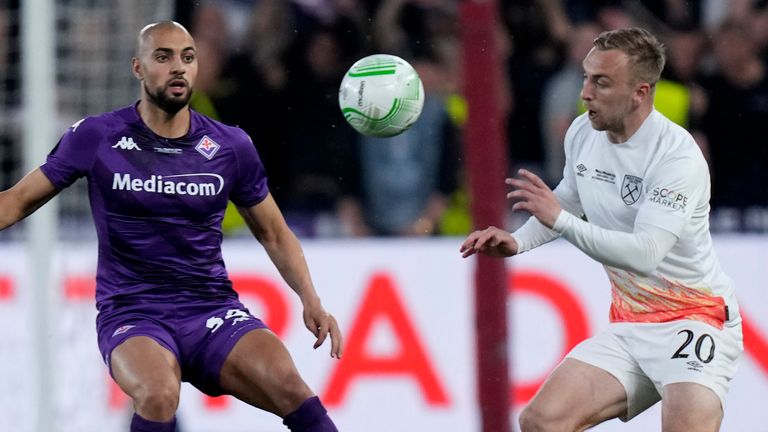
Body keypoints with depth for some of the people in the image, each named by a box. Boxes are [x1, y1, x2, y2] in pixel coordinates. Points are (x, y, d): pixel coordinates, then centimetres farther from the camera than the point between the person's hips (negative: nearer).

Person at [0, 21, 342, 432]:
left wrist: (310, 300, 4)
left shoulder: (231, 147, 5)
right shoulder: (96, 137, -1)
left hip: (213, 311, 2)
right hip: (131, 316, -2)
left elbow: (273, 232, 17)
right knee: (158, 397, -35)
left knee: (291, 389, -26)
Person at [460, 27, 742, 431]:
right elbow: (569, 201, 21)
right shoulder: (582, 133, 0)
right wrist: (516, 241, 4)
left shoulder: (678, 157, -21)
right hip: (627, 325, 7)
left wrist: (560, 220, -35)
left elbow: (645, 254, -31)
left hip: (693, 318, -7)